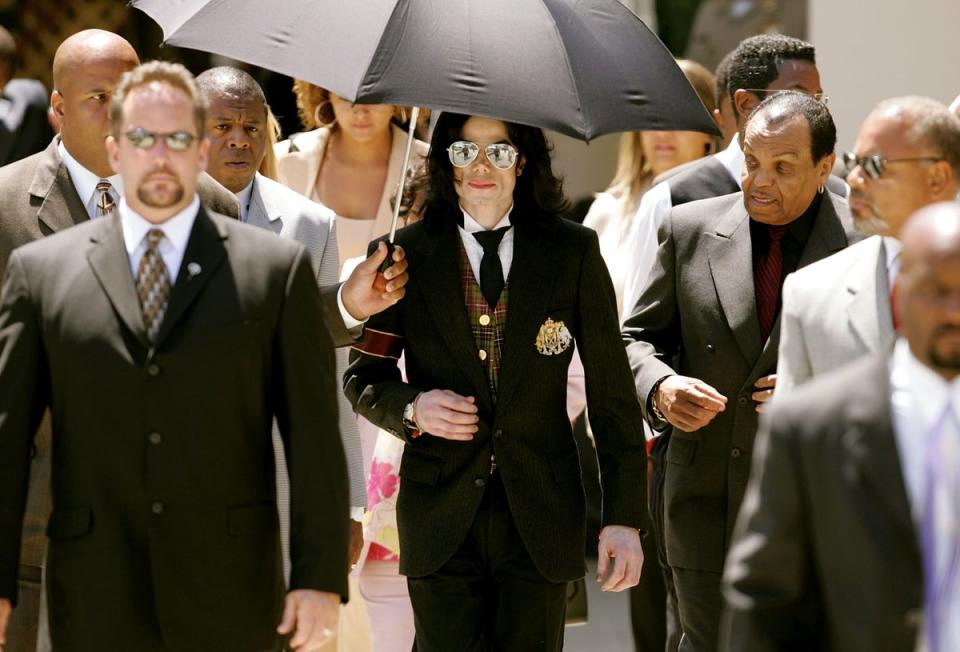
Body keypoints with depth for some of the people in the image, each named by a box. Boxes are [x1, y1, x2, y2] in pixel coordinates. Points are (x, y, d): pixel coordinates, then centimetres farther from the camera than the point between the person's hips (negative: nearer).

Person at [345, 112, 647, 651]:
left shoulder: (573, 252, 3)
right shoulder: (405, 256, 3)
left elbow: (612, 390, 2)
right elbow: (363, 377, 9)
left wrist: (625, 518, -3)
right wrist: (412, 407, -14)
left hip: (541, 520, 0)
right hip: (441, 519, 0)